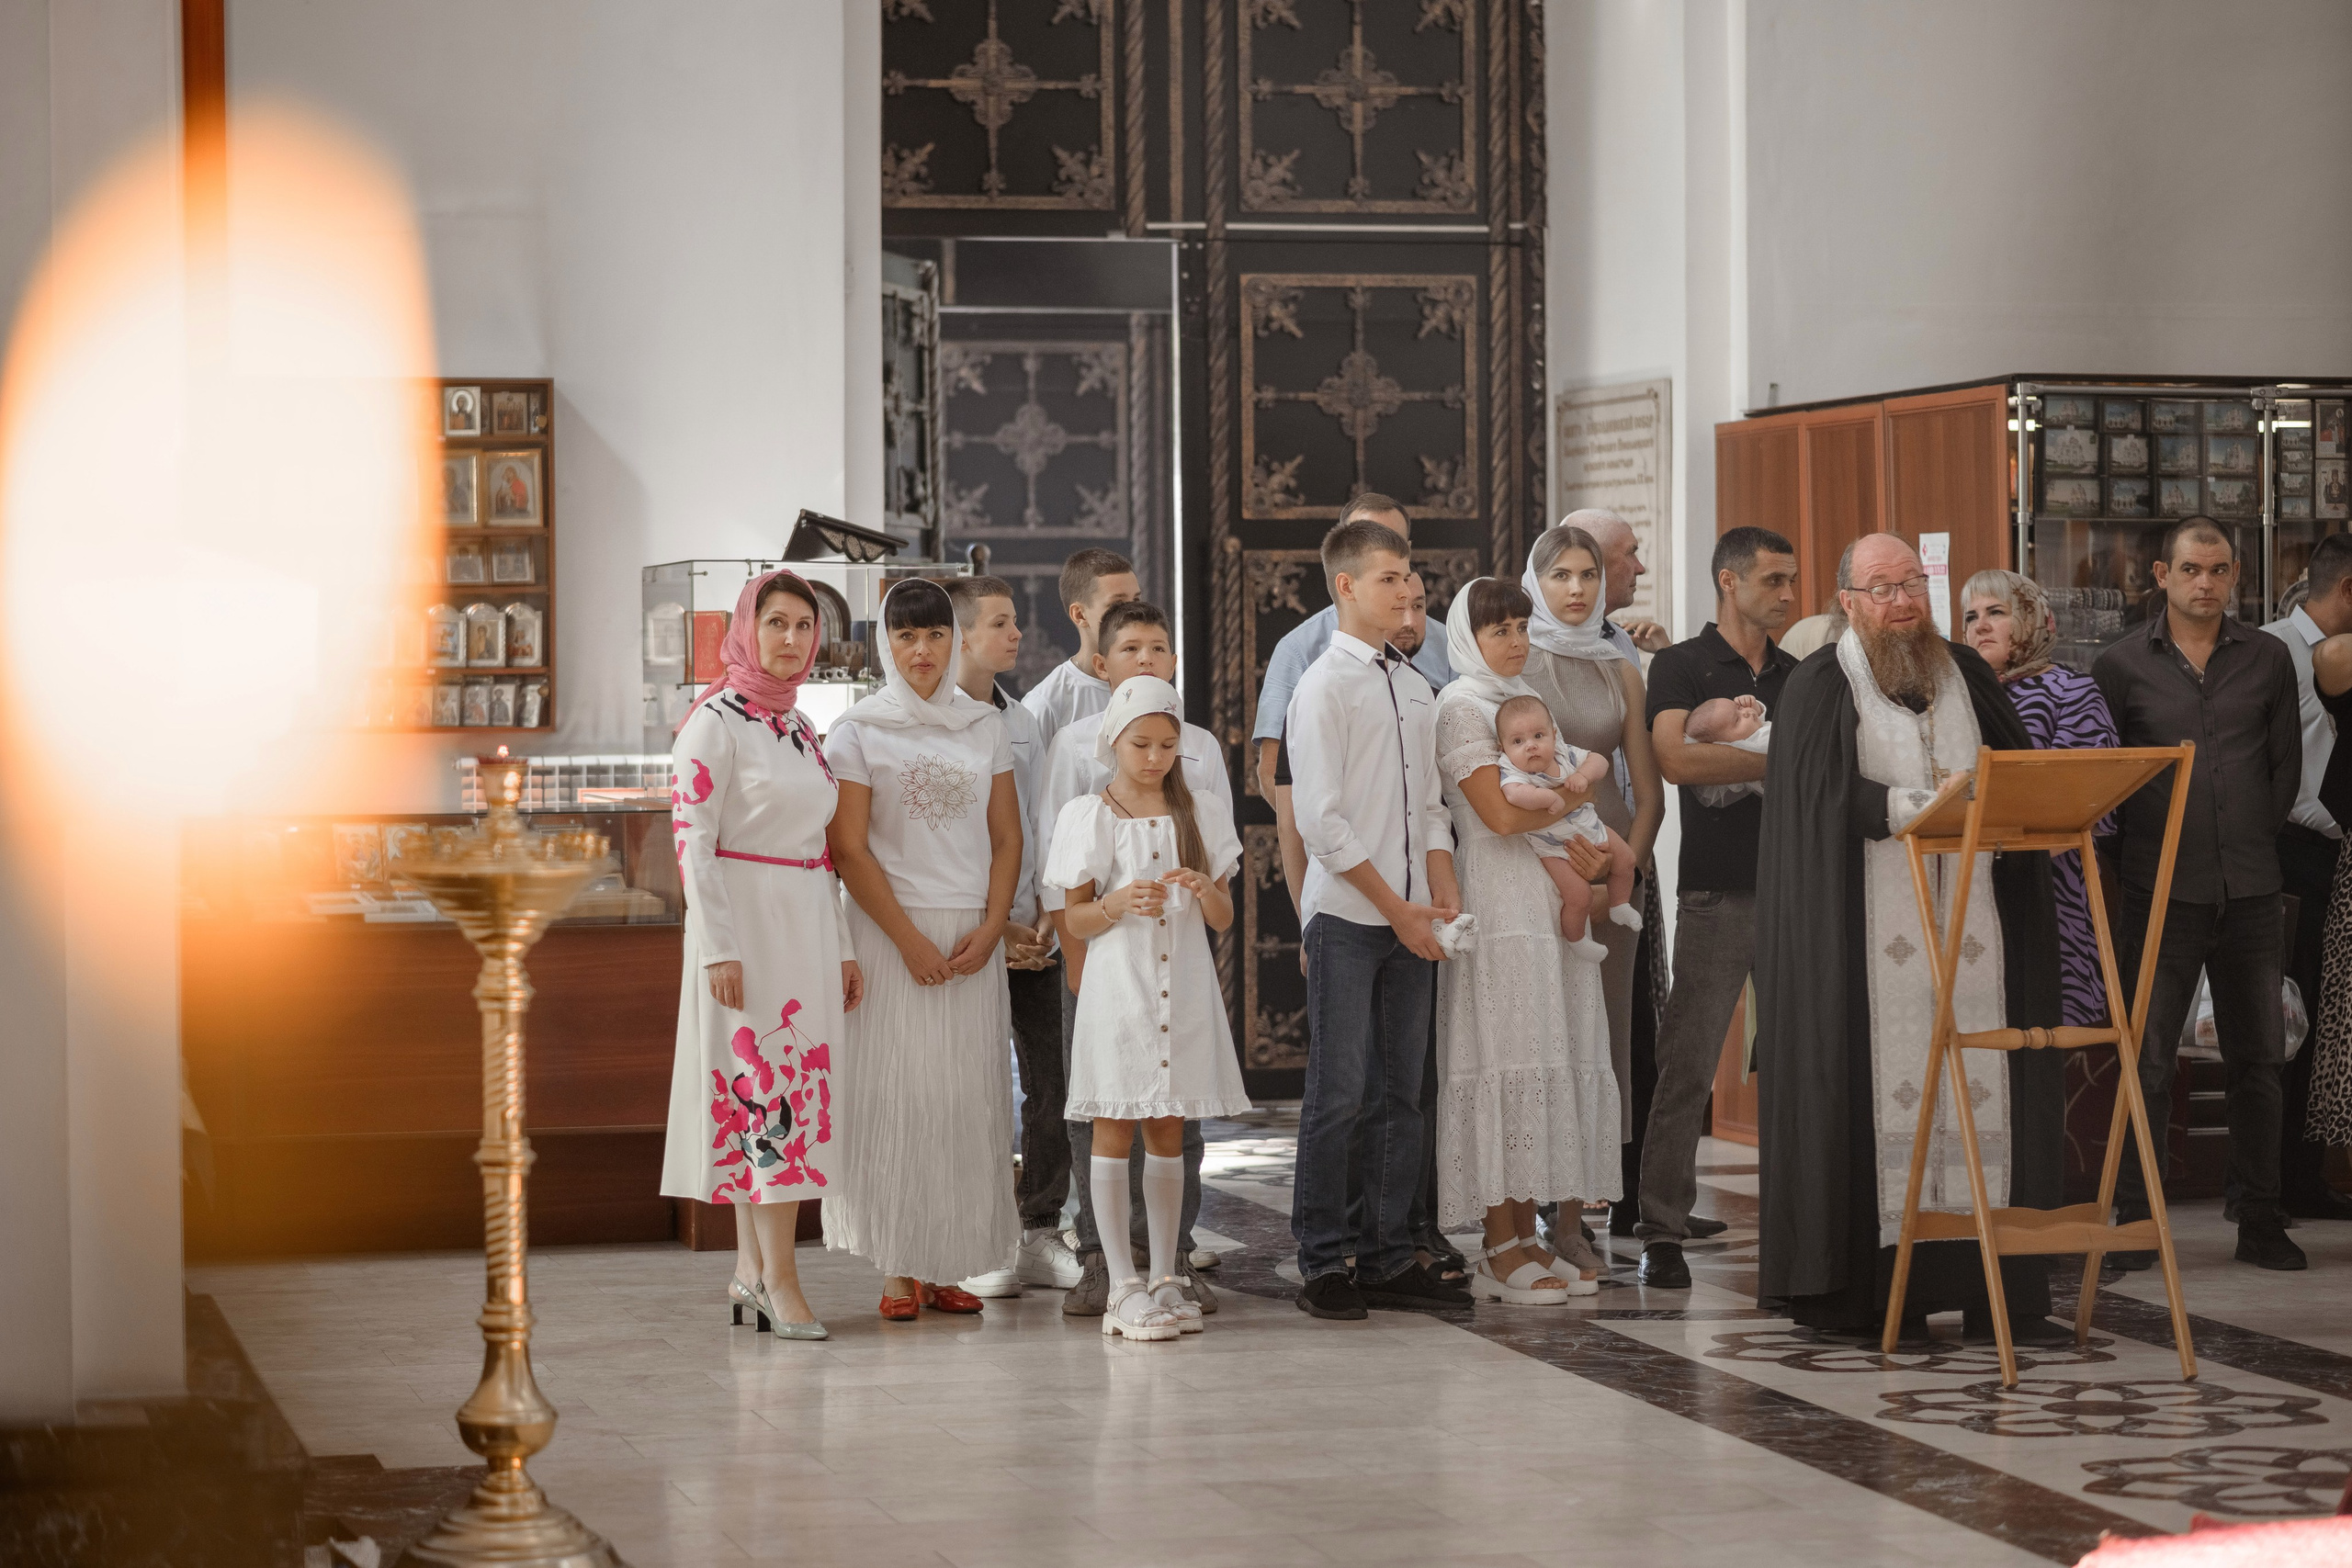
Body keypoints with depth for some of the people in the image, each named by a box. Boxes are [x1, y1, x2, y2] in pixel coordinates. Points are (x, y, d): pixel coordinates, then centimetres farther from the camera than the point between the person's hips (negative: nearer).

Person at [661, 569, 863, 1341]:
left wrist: (843, 947, 15)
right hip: (744, 922, -7)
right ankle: (778, 1277, -8)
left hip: (806, 927, 7)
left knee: (791, 1089, 7)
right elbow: (693, 840, -12)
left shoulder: (800, 725, 15)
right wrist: (718, 948, -19)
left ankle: (753, 1268, 13)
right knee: (766, 1086, -9)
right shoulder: (716, 721, -8)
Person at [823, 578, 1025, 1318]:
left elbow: (1007, 837, 10)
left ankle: (948, 1264, 7)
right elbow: (850, 849, -5)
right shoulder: (859, 730, 0)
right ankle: (899, 1272, -1)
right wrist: (911, 941, -12)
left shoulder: (984, 726, 10)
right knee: (894, 1097, -5)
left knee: (967, 1101, 1)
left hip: (972, 936, 3)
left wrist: (990, 927, -5)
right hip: (892, 931, -3)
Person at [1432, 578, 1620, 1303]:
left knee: (1550, 1058, 6)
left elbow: (1593, 771, 14)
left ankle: (1526, 1236, 9)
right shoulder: (1460, 705, -6)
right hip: (1499, 900, -8)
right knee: (1504, 1059, -9)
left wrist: (1557, 797, -7)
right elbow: (1501, 813, -15)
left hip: (1551, 900, 8)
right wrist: (1571, 801, 1)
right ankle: (1501, 1250, -6)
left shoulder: (1527, 698, 20)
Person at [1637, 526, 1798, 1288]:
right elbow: (1677, 759, -15)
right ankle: (1663, 1229, -1)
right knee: (1688, 1065, -5)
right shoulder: (1682, 667, 1)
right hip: (1718, 890, -5)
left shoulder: (1800, 676, 16)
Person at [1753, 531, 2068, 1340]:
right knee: (1883, 1086, -8)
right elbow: (1827, 794, -9)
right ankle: (1881, 1283, -5)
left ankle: (1997, 1286, -2)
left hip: (1970, 923, 4)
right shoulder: (1820, 686, 3)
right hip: (1870, 931, -4)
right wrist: (1925, 806, -19)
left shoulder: (1965, 673, 16)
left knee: (1984, 1086, -2)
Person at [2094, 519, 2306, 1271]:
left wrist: (2251, 838, 8)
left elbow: (2287, 766, 12)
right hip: (2161, 893, -2)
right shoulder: (2121, 666, 0)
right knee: (2147, 1064, -2)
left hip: (2250, 890, 3)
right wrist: (2142, 850, 3)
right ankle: (2134, 1223, 4)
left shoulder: (2269, 659, 7)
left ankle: (2261, 1222, 14)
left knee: (2258, 1060, 7)